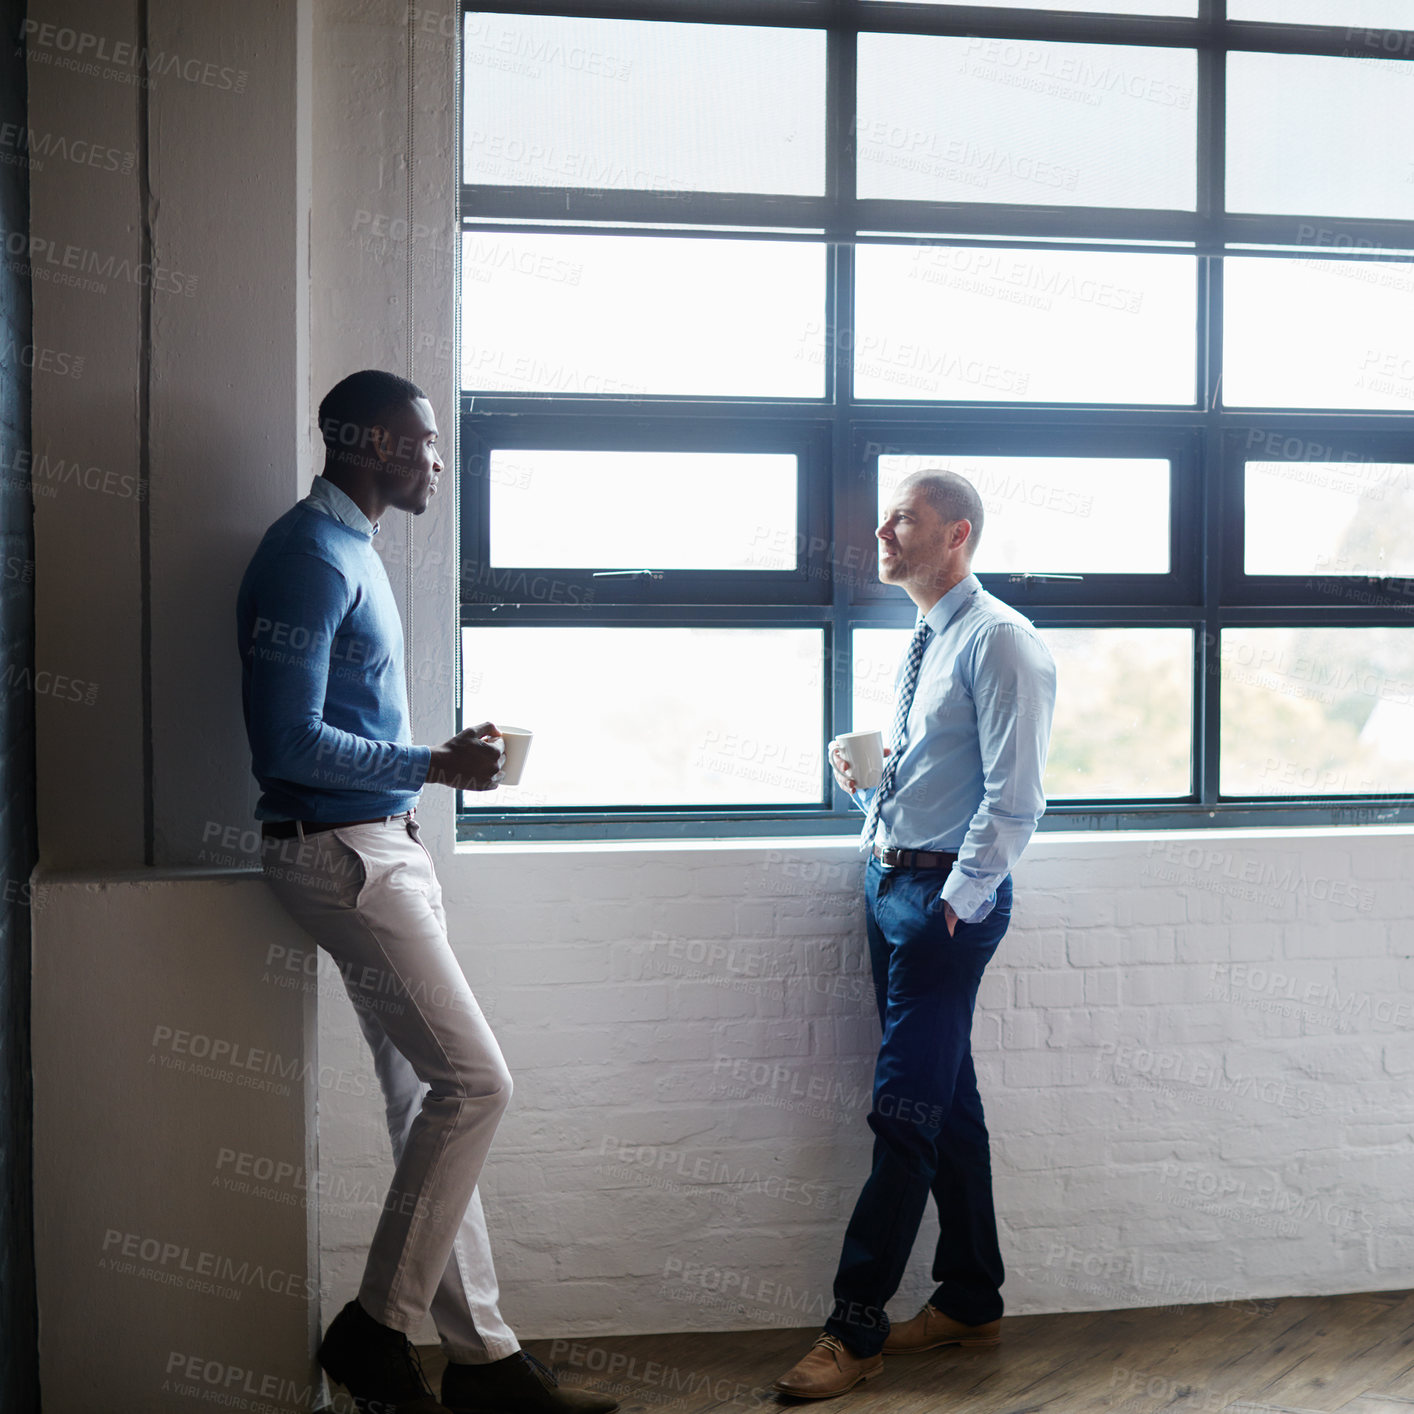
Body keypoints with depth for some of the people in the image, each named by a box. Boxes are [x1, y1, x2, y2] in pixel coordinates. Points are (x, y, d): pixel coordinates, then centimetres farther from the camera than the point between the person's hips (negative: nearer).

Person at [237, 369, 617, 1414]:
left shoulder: (353, 549, 17)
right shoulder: (311, 555, -14)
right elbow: (288, 745, -21)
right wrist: (437, 766, -16)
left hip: (385, 847, 10)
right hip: (340, 851, -10)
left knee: (432, 1099, 9)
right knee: (475, 1081, -10)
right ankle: (376, 1328, 4)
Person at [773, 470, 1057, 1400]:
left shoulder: (999, 641, -11)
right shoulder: (926, 642, 17)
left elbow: (1014, 796, -16)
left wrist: (960, 898, -18)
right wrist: (867, 780, 8)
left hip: (948, 895, -9)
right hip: (891, 879, 9)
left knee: (906, 1113, -6)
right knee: (946, 1105, 15)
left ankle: (857, 1330, 2)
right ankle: (971, 1304, 27)